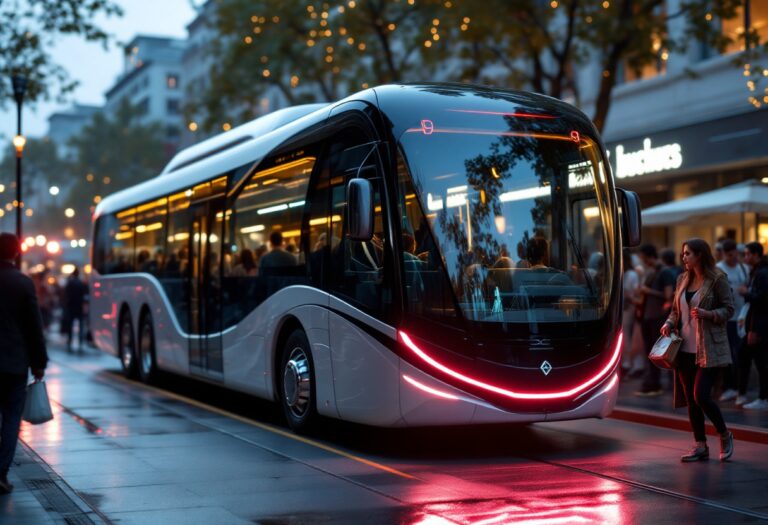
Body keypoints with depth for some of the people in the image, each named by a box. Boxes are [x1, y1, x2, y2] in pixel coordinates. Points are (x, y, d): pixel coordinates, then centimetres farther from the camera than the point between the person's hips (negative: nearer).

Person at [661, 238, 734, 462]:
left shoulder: (717, 279, -6)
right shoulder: (683, 280, 11)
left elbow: (728, 309, -6)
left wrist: (707, 314, -21)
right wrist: (669, 323, -1)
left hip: (709, 348, -6)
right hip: (685, 348, 6)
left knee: (701, 396, -12)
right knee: (690, 399, 7)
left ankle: (725, 435, 13)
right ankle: (700, 446, 17)